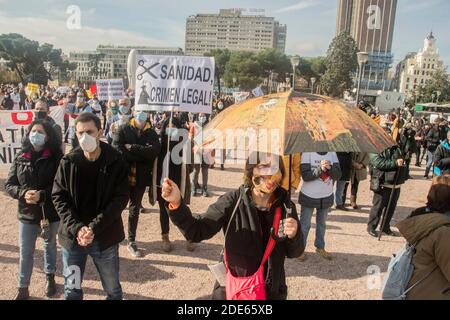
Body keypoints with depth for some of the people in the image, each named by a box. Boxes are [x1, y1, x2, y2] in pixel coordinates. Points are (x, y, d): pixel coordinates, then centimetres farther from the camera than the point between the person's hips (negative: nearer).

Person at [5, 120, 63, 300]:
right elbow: (9, 185, 1)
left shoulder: (56, 158, -11)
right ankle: (23, 288, 25)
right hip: (27, 213, 2)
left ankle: (50, 277, 41)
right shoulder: (20, 158, -1)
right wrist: (23, 193, -19)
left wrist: (42, 195, -25)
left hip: (51, 212, -1)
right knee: (25, 252, 8)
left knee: (50, 245, 20)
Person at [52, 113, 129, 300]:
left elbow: (120, 198, -10)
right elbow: (59, 197, -2)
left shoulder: (115, 162, -7)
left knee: (113, 289, 15)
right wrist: (76, 228, -15)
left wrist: (94, 228, -18)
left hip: (105, 237, -1)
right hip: (73, 237, 2)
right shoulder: (68, 162, -2)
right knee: (71, 290, 17)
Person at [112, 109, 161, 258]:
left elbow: (155, 150, -13)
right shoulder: (123, 129, -1)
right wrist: (140, 156, -17)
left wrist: (133, 148, -17)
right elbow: (117, 149, -15)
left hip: (140, 177, 2)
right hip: (122, 174, -2)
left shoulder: (151, 133, 5)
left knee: (135, 209, 12)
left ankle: (131, 241, 23)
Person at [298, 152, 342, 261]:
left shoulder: (332, 153, -2)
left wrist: (330, 168, -26)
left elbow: (338, 175, -7)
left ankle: (320, 247, 35)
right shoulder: (308, 152, -13)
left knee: (322, 224, 19)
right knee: (305, 224, 7)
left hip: (326, 196, 4)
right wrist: (320, 169, -31)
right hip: (309, 196, -4)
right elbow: (305, 176, -19)